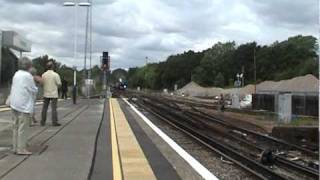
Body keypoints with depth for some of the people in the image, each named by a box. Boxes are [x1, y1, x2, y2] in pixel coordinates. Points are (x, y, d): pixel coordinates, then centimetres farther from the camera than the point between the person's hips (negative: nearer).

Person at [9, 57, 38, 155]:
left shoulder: (16, 74, 10)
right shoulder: (28, 76, -12)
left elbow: (14, 88, 16)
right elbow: (34, 90, -8)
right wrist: (35, 88, 13)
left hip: (14, 103, 8)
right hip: (24, 104, -8)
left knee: (16, 126, 12)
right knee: (22, 127, -3)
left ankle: (15, 147, 18)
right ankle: (21, 149, 0)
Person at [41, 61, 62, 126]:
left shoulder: (43, 75, -1)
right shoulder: (55, 75, -12)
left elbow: (42, 83, 7)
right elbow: (59, 84, -8)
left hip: (46, 94, 4)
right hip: (54, 94, -3)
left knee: (44, 108, 10)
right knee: (54, 108, 0)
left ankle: (43, 122, 13)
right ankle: (54, 122, 0)